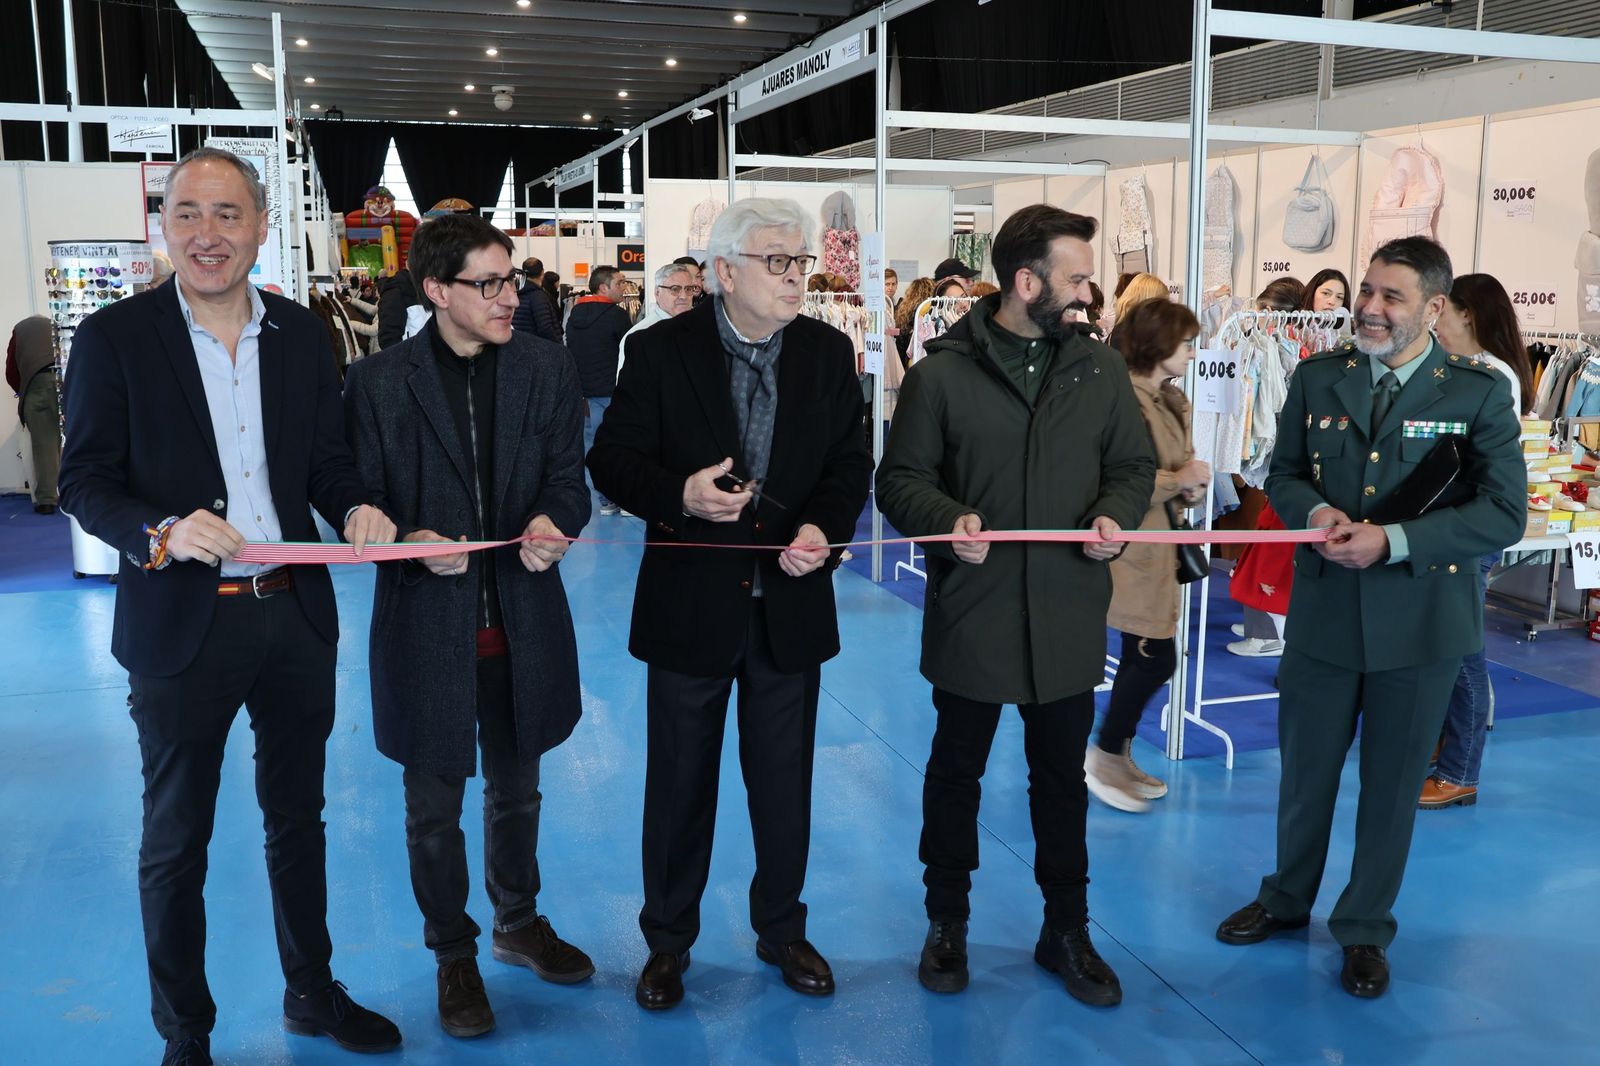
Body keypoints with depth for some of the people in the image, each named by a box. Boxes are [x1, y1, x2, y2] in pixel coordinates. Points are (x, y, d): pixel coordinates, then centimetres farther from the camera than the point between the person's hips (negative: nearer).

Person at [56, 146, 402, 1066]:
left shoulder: (303, 334, 4)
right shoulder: (114, 337, -6)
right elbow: (85, 480, -6)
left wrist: (355, 508, -13)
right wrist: (162, 531, -25)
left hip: (296, 617, 3)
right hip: (182, 625, -3)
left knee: (299, 818, 19)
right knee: (176, 841, 12)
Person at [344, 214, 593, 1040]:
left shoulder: (547, 369, 0)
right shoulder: (378, 382, -7)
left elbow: (568, 475, 0)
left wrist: (552, 520, -21)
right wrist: (410, 540, -24)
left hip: (522, 620, 3)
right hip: (426, 623, -2)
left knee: (516, 790, 21)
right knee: (434, 808, 12)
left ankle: (519, 924, 44)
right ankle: (453, 955, 33)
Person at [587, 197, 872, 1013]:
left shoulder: (829, 353, 1)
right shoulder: (662, 350, -8)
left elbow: (850, 463, 4)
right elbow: (612, 461, -6)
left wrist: (823, 527, -16)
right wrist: (680, 495, -26)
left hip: (791, 605, 2)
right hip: (690, 605, -2)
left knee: (784, 780, 15)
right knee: (679, 783, 12)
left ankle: (781, 930, 36)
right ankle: (668, 941, 32)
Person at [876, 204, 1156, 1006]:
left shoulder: (1101, 369, 4)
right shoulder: (941, 372, -6)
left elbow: (1134, 467, 9)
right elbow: (900, 480, -4)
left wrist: (1114, 516, -12)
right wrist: (948, 519, -24)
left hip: (1067, 617, 3)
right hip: (970, 615, -2)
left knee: (1062, 780, 14)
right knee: (955, 772, 13)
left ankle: (1066, 931, 31)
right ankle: (946, 922, 32)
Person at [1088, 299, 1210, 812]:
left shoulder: (1170, 399, 13)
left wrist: (1192, 482, 2)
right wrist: (1177, 480, -17)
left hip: (1157, 547, 10)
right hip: (1132, 548, -10)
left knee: (1142, 658, 15)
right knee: (1156, 658, -8)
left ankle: (1120, 755, 26)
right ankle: (1103, 756, 7)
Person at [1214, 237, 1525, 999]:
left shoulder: (1480, 392, -8)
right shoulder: (1317, 377, 0)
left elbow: (1503, 514, -12)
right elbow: (1283, 473, 9)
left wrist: (1393, 541, -22)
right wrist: (1315, 511, -14)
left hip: (1419, 619, -2)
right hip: (1323, 608, 2)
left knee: (1392, 783, 13)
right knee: (1305, 770, 16)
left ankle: (1365, 928, 32)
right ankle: (1287, 898, 38)